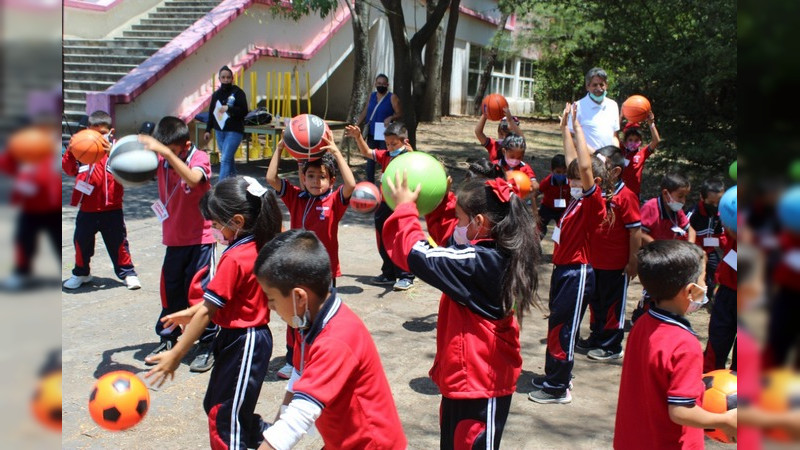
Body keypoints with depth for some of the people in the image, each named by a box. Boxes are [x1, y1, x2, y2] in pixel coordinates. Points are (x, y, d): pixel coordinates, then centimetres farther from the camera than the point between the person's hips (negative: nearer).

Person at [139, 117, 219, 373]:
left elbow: (193, 178, -36)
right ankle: (168, 339, 30)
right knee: (171, 291, 13)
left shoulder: (199, 158, -14)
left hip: (200, 239, -5)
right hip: (173, 239, 5)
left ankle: (207, 346, 8)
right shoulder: (161, 160, 1)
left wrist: (166, 152, -44)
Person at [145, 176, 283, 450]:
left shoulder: (234, 258, -24)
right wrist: (191, 312, 17)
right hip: (251, 337, 9)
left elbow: (207, 312, -21)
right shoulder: (258, 247, 3)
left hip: (243, 343, -9)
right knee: (216, 405, 22)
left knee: (225, 419, 3)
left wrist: (176, 355, -15)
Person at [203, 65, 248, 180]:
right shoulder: (216, 94, 10)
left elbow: (244, 111, -12)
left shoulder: (238, 93, -6)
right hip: (219, 131, 6)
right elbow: (211, 113, 16)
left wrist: (228, 109, -22)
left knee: (225, 159, -13)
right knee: (229, 159, 16)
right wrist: (208, 130, 13)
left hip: (234, 132, -6)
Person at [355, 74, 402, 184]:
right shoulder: (372, 96, 10)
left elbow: (399, 114, -7)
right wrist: (357, 125, 7)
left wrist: (391, 118, -26)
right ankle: (369, 183, 19)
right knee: (370, 159, 9)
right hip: (371, 134, 5)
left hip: (385, 134, -5)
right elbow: (365, 112, 14)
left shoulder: (392, 98, -5)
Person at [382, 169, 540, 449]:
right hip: (468, 377, 9)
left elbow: (417, 254, -27)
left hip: (477, 383, -9)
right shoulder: (497, 255, 2)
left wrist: (405, 206, -14)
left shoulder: (479, 262, -25)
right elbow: (451, 245, 19)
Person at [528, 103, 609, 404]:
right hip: (562, 269, 9)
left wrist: (577, 126, -25)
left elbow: (585, 166, -28)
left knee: (561, 328, -4)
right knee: (557, 324, 16)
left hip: (577, 274, -9)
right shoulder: (578, 200, 8)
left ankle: (558, 388, 6)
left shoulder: (594, 203, -14)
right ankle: (554, 376, 29)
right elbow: (571, 161, 15)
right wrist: (565, 126, 15)